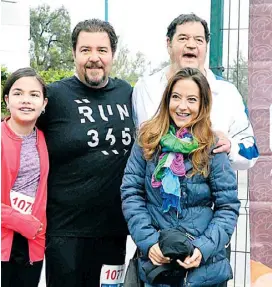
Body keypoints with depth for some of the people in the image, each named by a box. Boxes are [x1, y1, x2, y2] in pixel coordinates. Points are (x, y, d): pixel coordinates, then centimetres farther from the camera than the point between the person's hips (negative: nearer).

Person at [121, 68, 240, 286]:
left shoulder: (213, 147, -4)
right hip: (155, 260, 1)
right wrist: (148, 242, -13)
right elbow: (131, 193, -3)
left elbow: (228, 207, -4)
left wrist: (204, 248, -16)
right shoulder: (148, 139, -1)